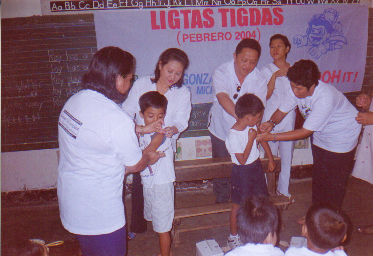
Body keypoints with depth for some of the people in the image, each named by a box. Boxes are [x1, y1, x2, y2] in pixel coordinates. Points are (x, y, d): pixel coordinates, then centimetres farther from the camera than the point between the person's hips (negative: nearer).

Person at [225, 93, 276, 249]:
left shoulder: (252, 126, -5)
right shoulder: (233, 136, -27)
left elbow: (262, 139, 13)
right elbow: (242, 160, -25)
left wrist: (271, 159, 19)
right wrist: (251, 139, -24)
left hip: (256, 166, 7)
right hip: (242, 172, -7)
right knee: (238, 205, 7)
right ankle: (233, 237, 26)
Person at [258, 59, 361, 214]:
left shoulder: (325, 98, -39)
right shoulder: (296, 89, -19)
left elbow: (305, 132, -34)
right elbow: (281, 110, -7)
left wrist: (272, 137, -37)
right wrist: (271, 122, -31)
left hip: (342, 138, -6)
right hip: (320, 136, 6)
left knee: (335, 182, 5)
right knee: (318, 176, 17)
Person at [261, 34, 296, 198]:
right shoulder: (266, 71, -2)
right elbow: (265, 95, -14)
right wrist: (274, 76, -21)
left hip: (289, 118, 3)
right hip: (270, 119, -3)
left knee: (287, 155, 12)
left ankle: (283, 190, 29)